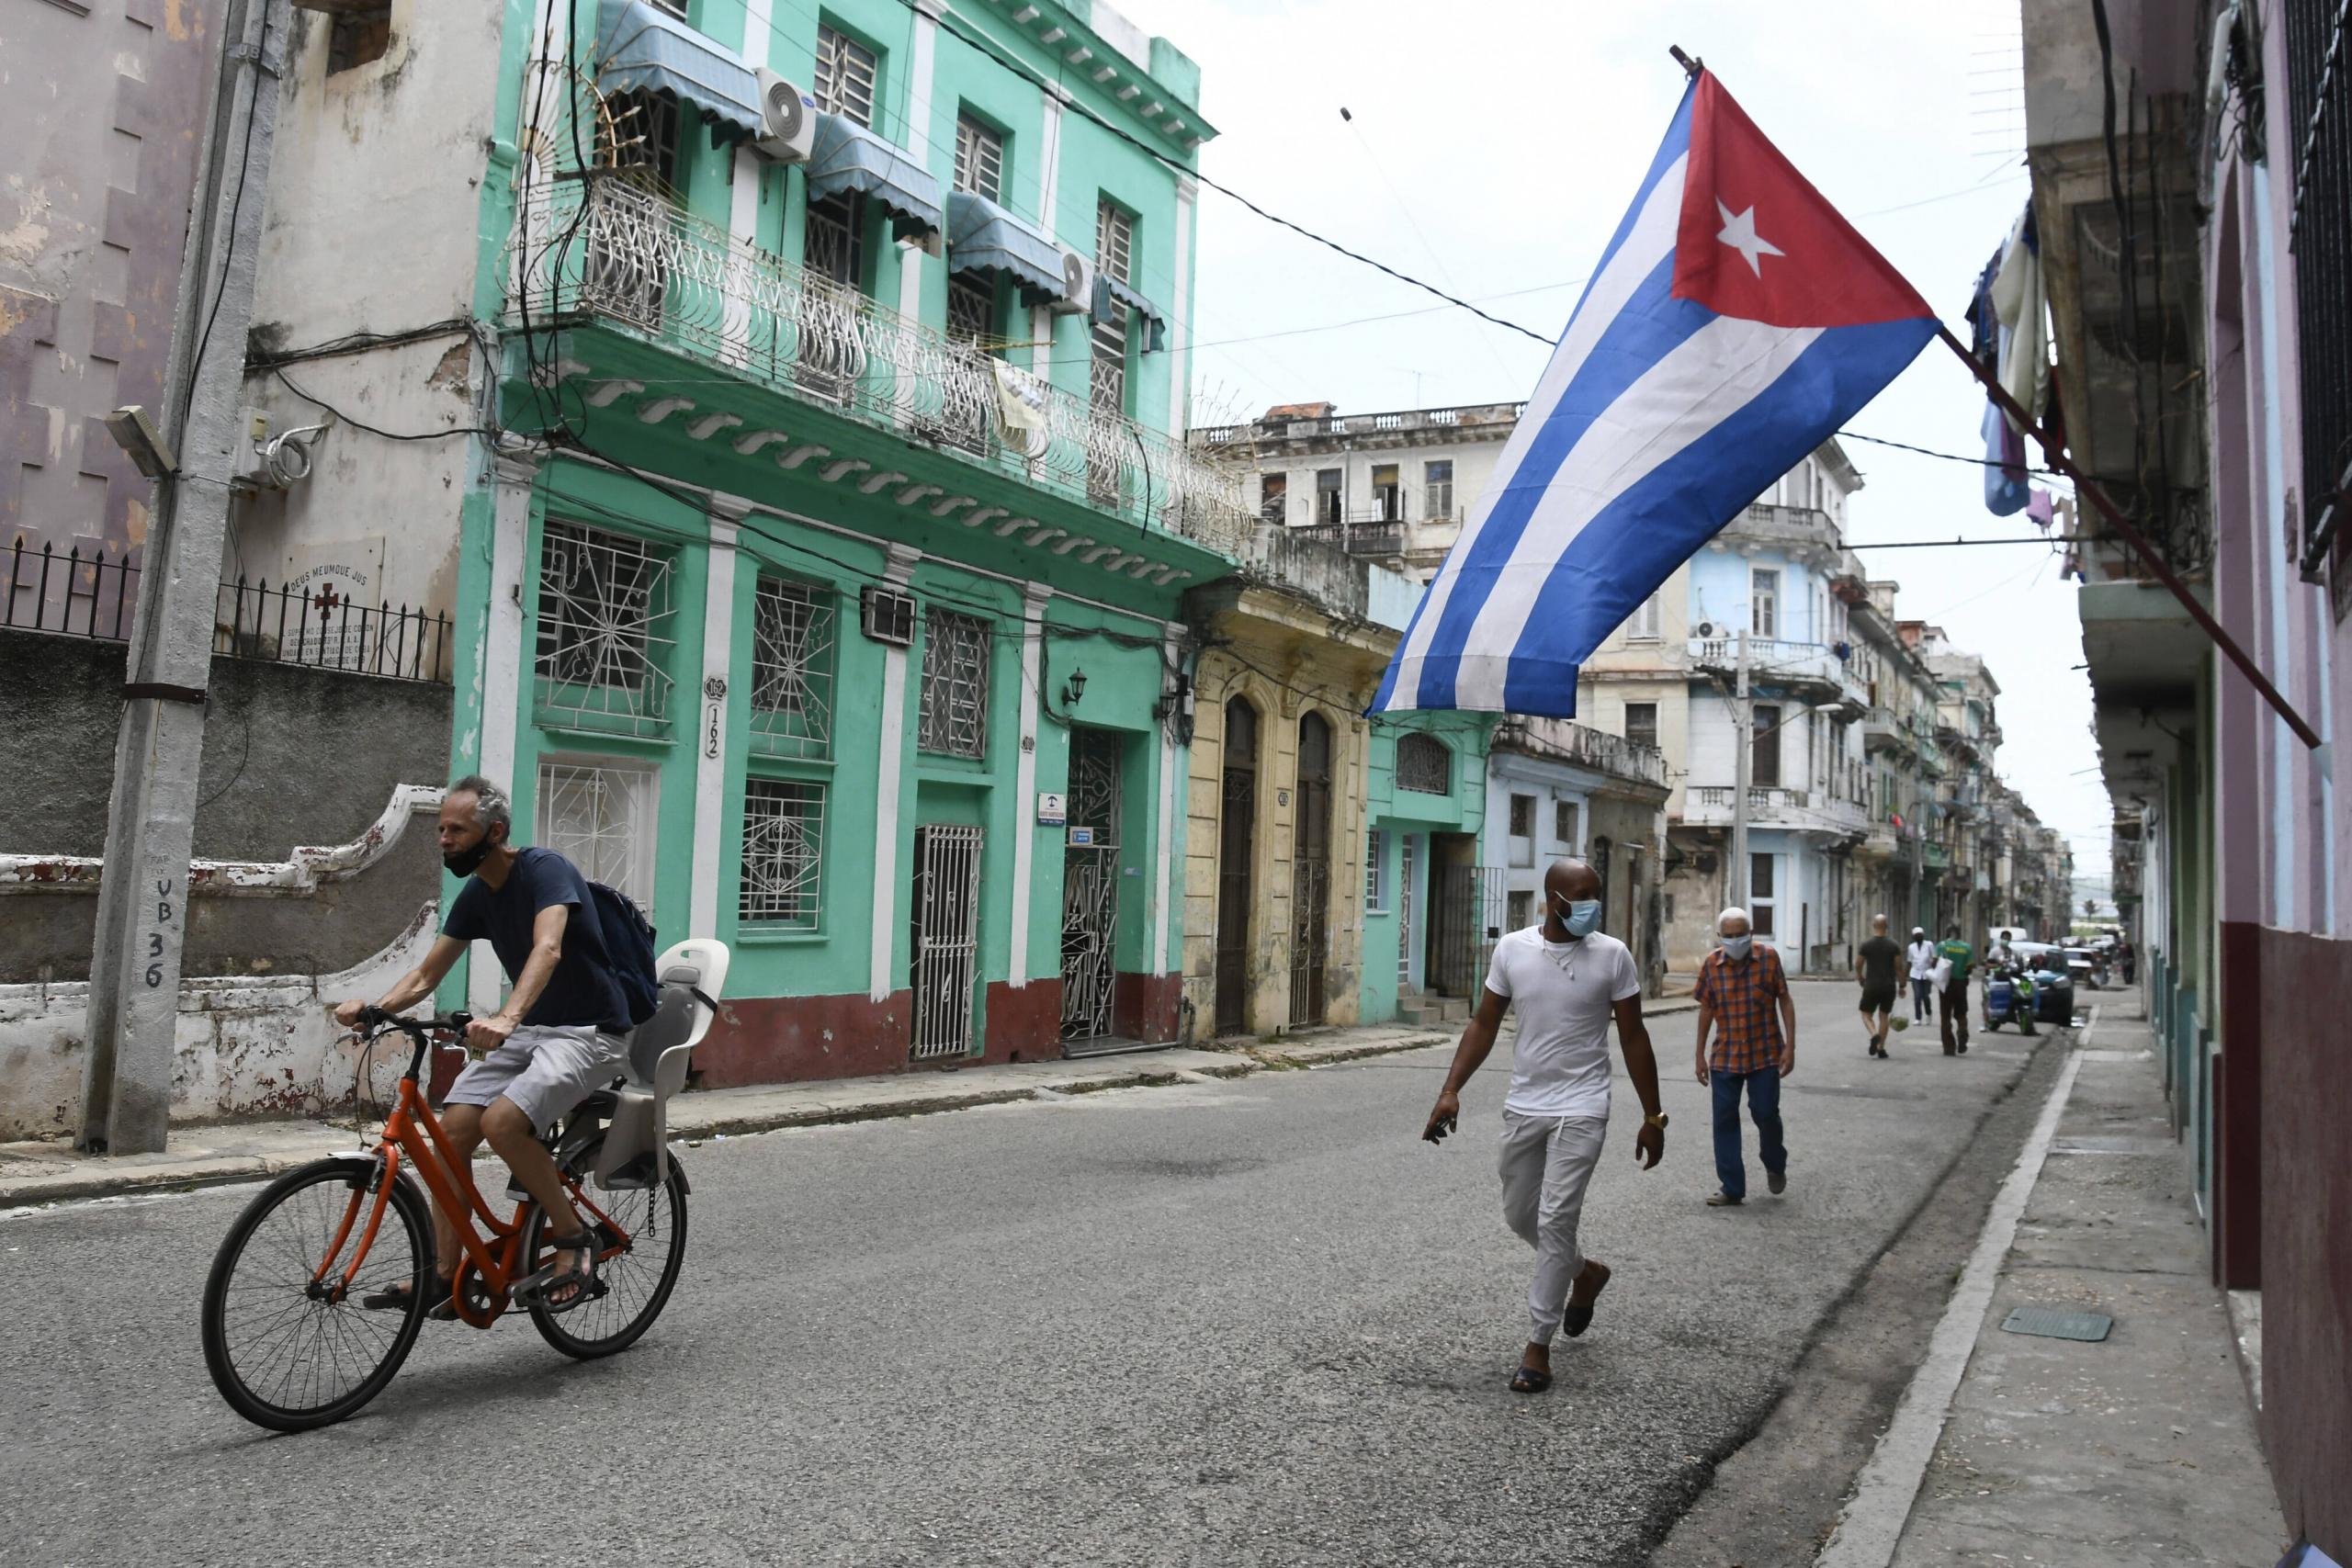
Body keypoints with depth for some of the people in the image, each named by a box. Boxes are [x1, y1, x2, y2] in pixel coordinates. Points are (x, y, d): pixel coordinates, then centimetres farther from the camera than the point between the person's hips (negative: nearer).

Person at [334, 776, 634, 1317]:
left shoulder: (546, 869, -18)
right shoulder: (475, 895, 6)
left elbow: (548, 949, -35)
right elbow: (424, 976, 7)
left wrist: (505, 1017, -52)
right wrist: (371, 1007, -13)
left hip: (589, 1031, -8)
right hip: (528, 1029, 8)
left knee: (502, 1121, -27)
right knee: (452, 1129, -6)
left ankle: (574, 1242, -10)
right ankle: (444, 1278, 5)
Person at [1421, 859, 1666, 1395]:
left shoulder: (1612, 955, -8)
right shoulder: (1512, 949, -2)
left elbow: (1633, 1039, -1)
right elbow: (1484, 1024, 3)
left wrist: (1652, 1116, 0)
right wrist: (1451, 1090, -7)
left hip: (1580, 1110, -4)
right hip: (1522, 1106, 4)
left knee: (1555, 1220, -8)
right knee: (1519, 1215, 15)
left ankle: (1538, 1345, 4)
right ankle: (1584, 1272, 44)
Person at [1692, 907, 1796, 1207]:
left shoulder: (1768, 958, -7)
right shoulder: (1711, 964, -3)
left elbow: (1785, 1000, -1)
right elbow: (1706, 1009, 5)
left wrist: (1790, 1046, -6)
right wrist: (1700, 1055, 7)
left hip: (1765, 1053, -2)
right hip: (1725, 1056, 2)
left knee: (1765, 1113, -1)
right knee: (1725, 1120, 1)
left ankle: (1775, 1165, 32)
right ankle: (1732, 1189, 11)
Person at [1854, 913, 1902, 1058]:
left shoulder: (1866, 945, -5)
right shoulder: (1893, 945, -1)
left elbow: (1858, 965, -1)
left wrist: (1861, 979, 18)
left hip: (1872, 986, -2)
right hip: (1889, 986, 2)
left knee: (1866, 1014, 9)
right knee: (1884, 1016, 12)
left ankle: (1874, 1034, -20)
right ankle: (1881, 1047, 9)